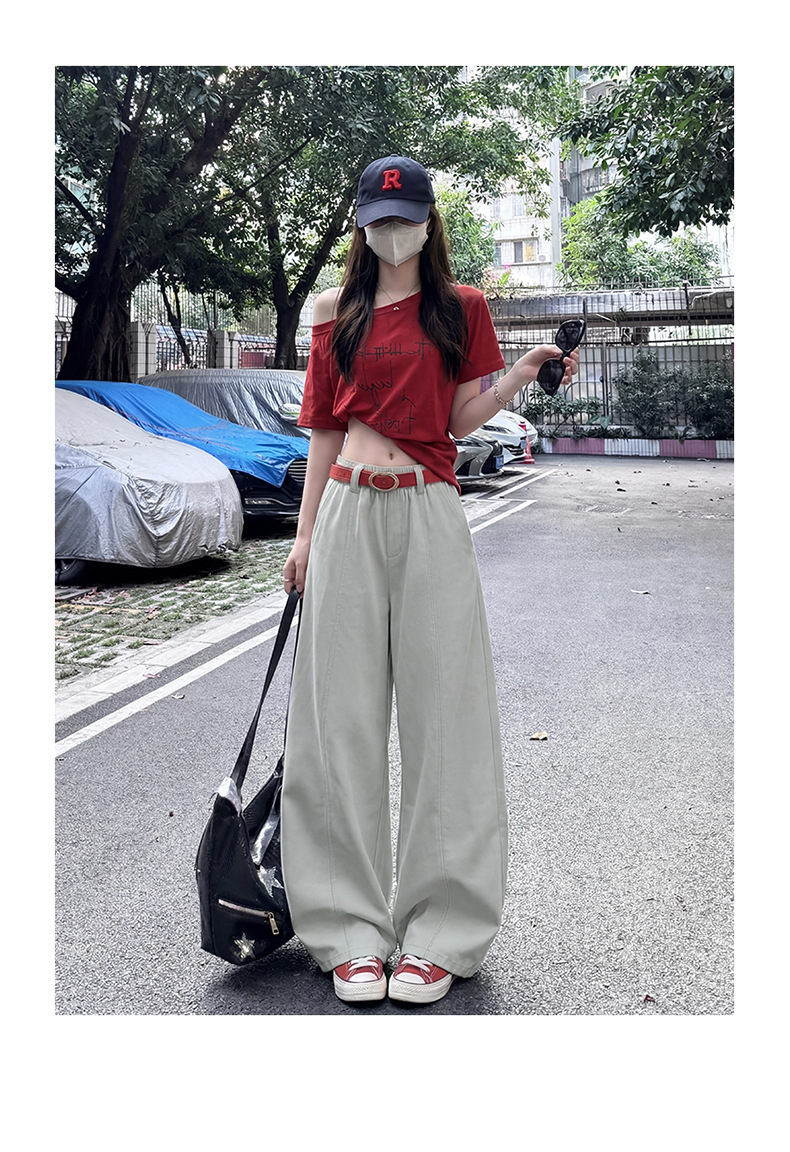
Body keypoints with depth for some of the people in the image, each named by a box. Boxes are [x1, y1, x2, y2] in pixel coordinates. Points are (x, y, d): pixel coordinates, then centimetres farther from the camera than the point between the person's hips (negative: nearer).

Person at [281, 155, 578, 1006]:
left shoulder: (462, 308, 11)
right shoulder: (336, 310, 14)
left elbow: (460, 420, 6)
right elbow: (325, 428, 13)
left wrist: (521, 375, -10)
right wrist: (305, 534, 7)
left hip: (428, 514, -1)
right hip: (348, 512, 2)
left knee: (439, 710, -3)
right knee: (344, 715, 0)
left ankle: (438, 934, 7)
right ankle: (352, 932, 10)